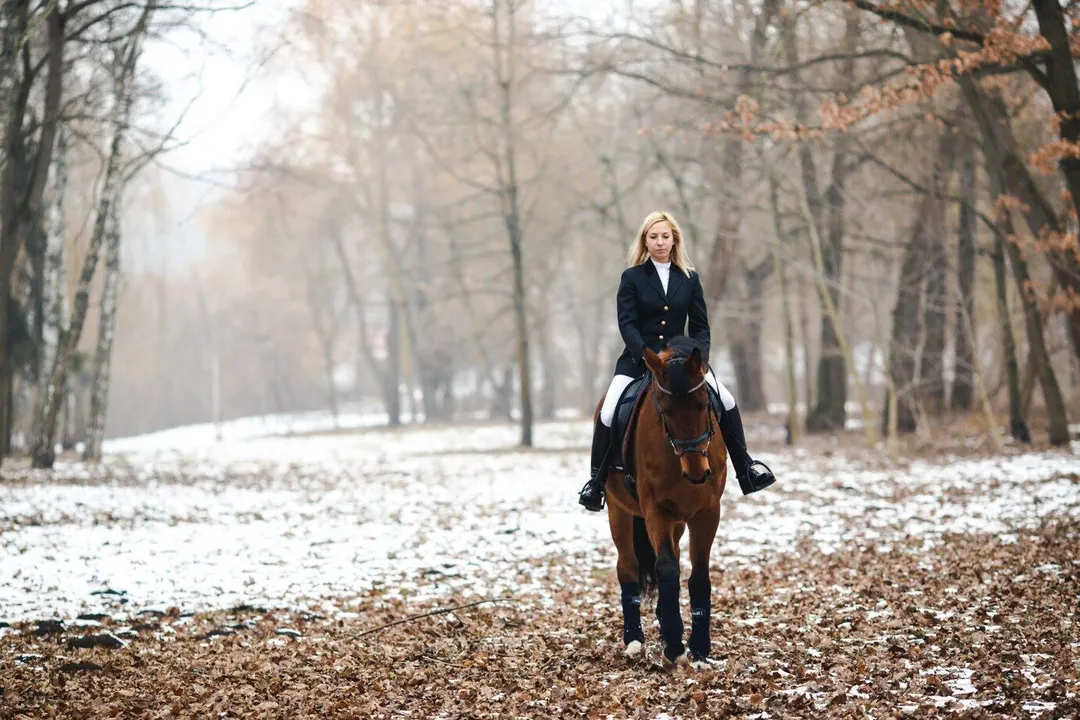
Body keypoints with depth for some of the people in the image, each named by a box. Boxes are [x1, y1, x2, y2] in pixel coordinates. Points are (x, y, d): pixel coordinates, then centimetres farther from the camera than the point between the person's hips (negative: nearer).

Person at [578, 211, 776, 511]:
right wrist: (645, 354, -24)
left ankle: (746, 470, 4)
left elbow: (700, 326, 6)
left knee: (727, 402, -10)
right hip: (637, 359, -2)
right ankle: (596, 481, -4)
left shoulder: (689, 279, 7)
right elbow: (627, 323, -8)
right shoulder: (632, 278, 0)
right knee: (608, 414, -20)